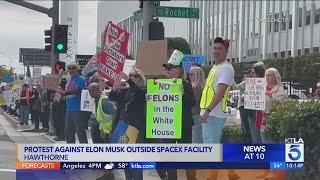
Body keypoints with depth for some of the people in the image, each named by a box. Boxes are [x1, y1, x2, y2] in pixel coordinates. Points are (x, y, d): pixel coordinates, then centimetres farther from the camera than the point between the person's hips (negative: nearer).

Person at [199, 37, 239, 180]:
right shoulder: (215, 67, 19)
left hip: (214, 114, -10)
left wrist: (208, 110, -25)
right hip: (208, 114, 10)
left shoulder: (226, 68, -11)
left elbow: (220, 93, -20)